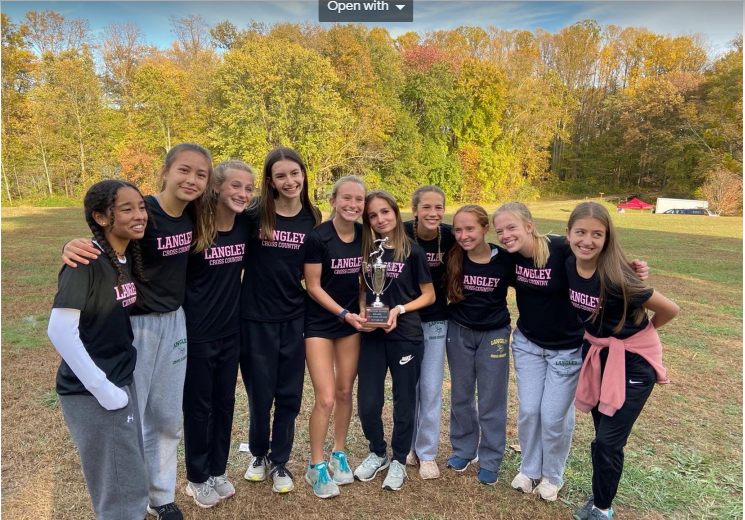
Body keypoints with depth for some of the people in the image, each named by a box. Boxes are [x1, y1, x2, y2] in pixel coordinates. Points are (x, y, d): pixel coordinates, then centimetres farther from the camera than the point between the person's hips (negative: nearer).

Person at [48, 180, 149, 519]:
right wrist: (102, 387, -20)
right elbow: (60, 330, -24)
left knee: (128, 479, 22)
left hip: (123, 382, 7)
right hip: (91, 393, -7)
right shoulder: (87, 261, -21)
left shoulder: (127, 257, 3)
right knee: (124, 492, 7)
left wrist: (119, 383, 8)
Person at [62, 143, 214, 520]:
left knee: (168, 419, 18)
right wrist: (73, 246, -35)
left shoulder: (195, 216, -2)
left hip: (174, 323, 6)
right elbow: (100, 247, -16)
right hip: (132, 327, -6)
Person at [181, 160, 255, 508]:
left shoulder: (246, 225, -2)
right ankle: (197, 478, 31)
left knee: (225, 402, 16)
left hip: (231, 330, 5)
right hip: (197, 332, -5)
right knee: (198, 405, 11)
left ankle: (218, 471, 35)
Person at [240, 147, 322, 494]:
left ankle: (280, 462, 31)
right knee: (259, 391, 11)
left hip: (295, 318, 2)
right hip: (255, 317, -2)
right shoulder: (254, 212, -8)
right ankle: (259, 453, 38)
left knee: (289, 393, 10)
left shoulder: (312, 218, 2)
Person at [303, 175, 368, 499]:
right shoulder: (317, 237, -17)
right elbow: (313, 287, -13)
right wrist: (344, 313, -17)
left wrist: (362, 310, -3)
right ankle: (316, 467, 15)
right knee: (325, 398, -6)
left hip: (351, 322, 4)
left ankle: (338, 455, 31)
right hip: (320, 323, -4)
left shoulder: (365, 235, -3)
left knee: (345, 391, 11)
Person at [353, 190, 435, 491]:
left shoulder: (413, 252, -7)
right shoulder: (366, 250, 3)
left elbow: (429, 296, -3)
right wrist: (362, 310, -6)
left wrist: (400, 310, -18)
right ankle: (378, 453, 32)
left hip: (406, 336, -3)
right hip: (372, 335, 3)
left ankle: (399, 460, 30)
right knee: (367, 402, 6)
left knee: (404, 401, 10)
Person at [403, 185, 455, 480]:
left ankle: (427, 453, 22)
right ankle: (408, 446, 32)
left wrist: (448, 282, -8)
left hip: (436, 320, 1)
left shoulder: (449, 236, -11)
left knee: (431, 387, 5)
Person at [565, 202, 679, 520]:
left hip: (633, 360, -5)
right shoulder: (567, 266, -10)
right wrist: (592, 332, 7)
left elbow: (670, 310, -17)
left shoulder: (615, 278, -29)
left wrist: (640, 332, -1)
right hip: (596, 353, 5)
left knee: (608, 440, 0)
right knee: (602, 435, 15)